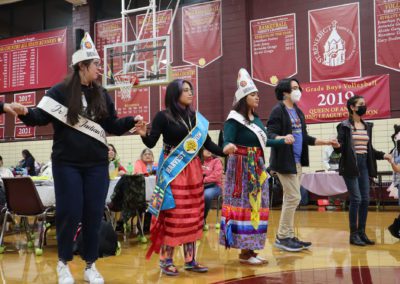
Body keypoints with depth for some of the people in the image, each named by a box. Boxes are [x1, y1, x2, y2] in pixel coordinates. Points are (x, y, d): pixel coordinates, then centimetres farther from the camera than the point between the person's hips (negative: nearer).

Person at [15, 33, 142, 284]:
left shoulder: (102, 95, 7)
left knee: (94, 214, 6)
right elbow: (41, 117, -9)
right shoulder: (60, 91, -4)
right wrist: (25, 112, -29)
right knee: (69, 213, 0)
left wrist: (132, 120, -8)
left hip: (97, 164, 4)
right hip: (67, 163, -3)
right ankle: (63, 263, 22)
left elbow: (113, 126, 8)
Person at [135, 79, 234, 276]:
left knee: (193, 215, 8)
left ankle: (190, 260, 18)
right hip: (172, 172, -5)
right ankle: (166, 260, 8)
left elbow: (207, 142, 7)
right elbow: (151, 143, -10)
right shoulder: (163, 116, -6)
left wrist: (223, 151, -8)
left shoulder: (196, 117, 9)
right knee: (173, 215, -5)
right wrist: (144, 134, -30)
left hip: (193, 171, 6)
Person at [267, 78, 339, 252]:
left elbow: (305, 138, 20)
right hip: (285, 161, -8)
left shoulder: (298, 112, 16)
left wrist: (327, 142, 17)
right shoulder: (278, 110, -9)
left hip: (297, 161, 8)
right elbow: (270, 135, -18)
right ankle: (282, 237, 2)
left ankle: (288, 236, 17)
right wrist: (283, 138, -37)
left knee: (290, 199, 10)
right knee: (293, 198, -9)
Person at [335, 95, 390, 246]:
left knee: (365, 200, 6)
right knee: (356, 199, -8)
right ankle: (353, 234, 3)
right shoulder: (344, 126, -5)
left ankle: (362, 232, 17)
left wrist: (383, 155, 7)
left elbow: (369, 149, 17)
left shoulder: (367, 126, 13)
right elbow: (340, 148, -9)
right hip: (350, 166, -6)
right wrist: (336, 146, -30)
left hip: (364, 165, 6)